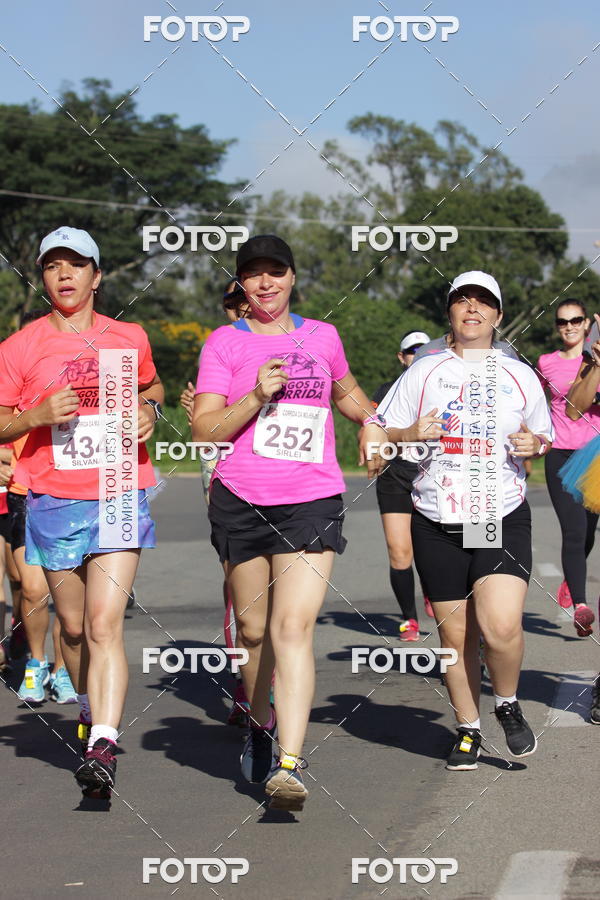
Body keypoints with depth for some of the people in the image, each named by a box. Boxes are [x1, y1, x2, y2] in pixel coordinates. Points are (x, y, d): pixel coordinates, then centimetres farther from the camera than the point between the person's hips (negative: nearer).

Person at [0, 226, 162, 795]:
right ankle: (90, 708, 38)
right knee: (73, 625, 11)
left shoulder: (129, 339, 8)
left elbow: (151, 385, 28)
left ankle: (103, 747, -22)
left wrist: (149, 410, 5)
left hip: (119, 497, -1)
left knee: (104, 624, -15)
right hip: (54, 502, 1)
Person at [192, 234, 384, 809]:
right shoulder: (225, 342, 5)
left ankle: (289, 766, -22)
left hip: (312, 501, 0)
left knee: (293, 628, -14)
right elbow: (203, 429, -1)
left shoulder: (322, 336, 13)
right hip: (242, 498, 0)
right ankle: (260, 725, 37)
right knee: (253, 628, 10)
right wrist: (256, 399, -14)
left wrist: (370, 422, 15)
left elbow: (346, 391, 34)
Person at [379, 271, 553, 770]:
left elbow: (544, 437, 19)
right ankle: (468, 729, 21)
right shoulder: (423, 372, 7)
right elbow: (379, 433, 9)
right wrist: (411, 434, -12)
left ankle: (508, 704, 10)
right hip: (437, 523, 1)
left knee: (501, 626, -18)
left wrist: (534, 444, -4)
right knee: (456, 633, 3)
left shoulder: (520, 375, 9)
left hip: (504, 518, -1)